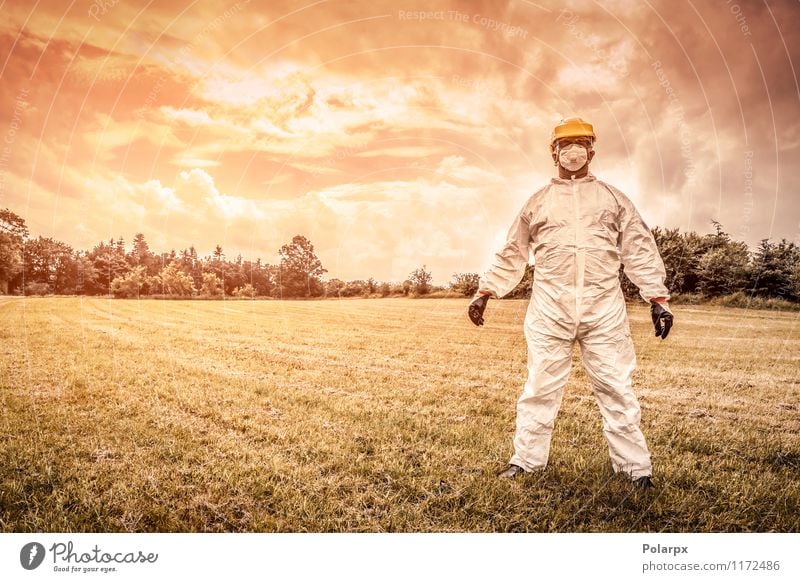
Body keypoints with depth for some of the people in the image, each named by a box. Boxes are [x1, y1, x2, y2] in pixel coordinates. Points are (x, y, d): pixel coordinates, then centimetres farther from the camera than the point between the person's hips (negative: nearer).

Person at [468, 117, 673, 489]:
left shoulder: (613, 199, 13)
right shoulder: (538, 202, 13)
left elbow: (640, 250, 9)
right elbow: (512, 253, 15)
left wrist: (657, 298, 0)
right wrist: (485, 292, 9)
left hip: (604, 309, 0)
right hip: (550, 310, 0)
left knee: (616, 388, 4)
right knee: (540, 387, 4)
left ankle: (634, 466, 14)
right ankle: (527, 459, 16)